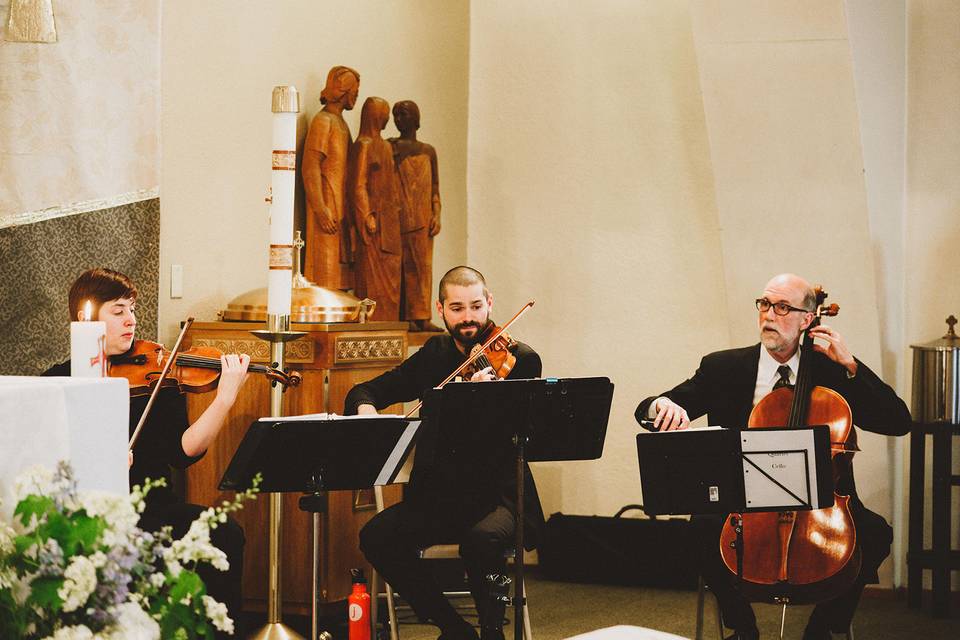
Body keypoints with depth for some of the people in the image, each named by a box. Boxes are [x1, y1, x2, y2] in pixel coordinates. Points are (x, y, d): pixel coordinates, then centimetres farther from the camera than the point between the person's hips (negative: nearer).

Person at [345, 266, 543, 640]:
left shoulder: (520, 360, -4)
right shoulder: (434, 356, 10)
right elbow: (364, 393, 13)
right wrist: (365, 409, -11)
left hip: (498, 496, -4)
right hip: (437, 494, 5)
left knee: (483, 538, -37)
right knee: (376, 537, -20)